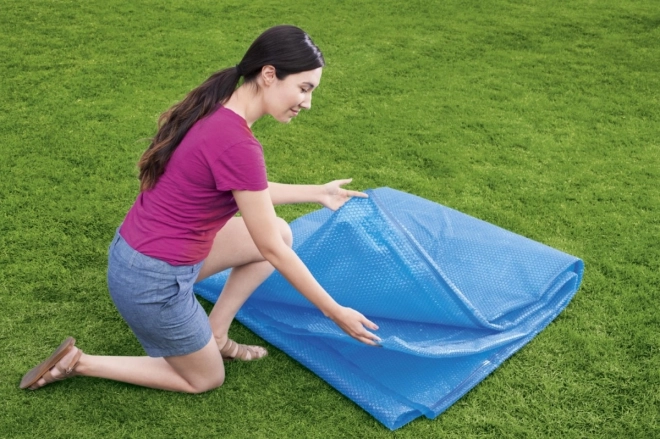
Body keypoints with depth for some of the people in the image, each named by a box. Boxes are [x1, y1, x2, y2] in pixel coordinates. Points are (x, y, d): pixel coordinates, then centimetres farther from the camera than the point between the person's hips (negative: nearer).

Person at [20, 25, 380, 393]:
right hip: (153, 280, -8)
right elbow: (272, 251, -19)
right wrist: (336, 312, -9)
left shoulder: (216, 110, -1)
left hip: (142, 252, 8)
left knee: (280, 232, 10)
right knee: (205, 379, 16)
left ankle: (215, 334, 20)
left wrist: (318, 193, 20)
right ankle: (78, 362, 13)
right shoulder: (236, 144, -27)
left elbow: (247, 192, 16)